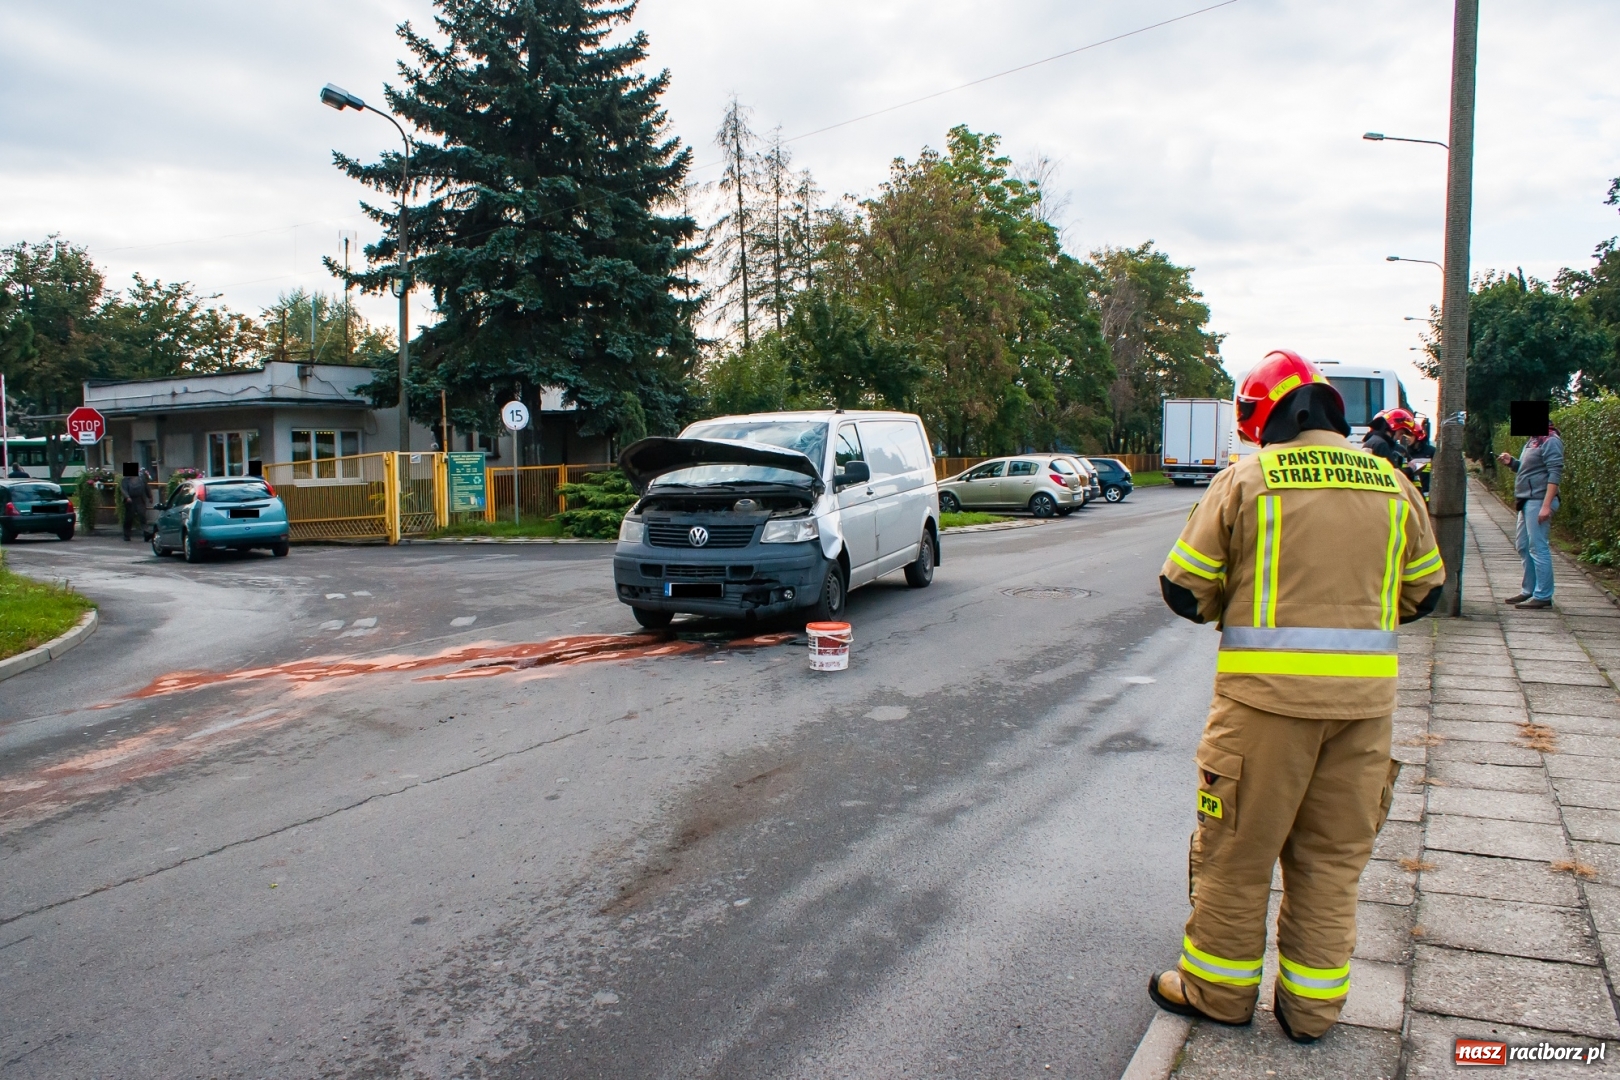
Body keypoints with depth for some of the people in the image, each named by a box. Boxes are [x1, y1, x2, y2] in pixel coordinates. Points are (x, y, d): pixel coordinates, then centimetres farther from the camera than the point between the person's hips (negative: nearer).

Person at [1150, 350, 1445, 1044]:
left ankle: (1220, 988, 24)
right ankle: (1313, 1004, 26)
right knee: (1333, 857, 16)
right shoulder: (1392, 484, 7)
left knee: (1236, 849, 10)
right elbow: (1424, 593, 15)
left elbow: (1183, 588, -6)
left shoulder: (1246, 478, -7)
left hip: (1268, 693, -4)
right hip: (1365, 696, 5)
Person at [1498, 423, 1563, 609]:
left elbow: (1555, 474, -19)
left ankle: (1543, 596, -2)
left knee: (1538, 548, -7)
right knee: (1523, 546, 15)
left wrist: (1546, 505, -24)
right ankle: (1529, 591, 24)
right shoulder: (1533, 441, 16)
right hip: (1527, 501, 10)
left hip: (1538, 501, -10)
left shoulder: (1550, 441, -12)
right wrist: (1512, 462, 5)